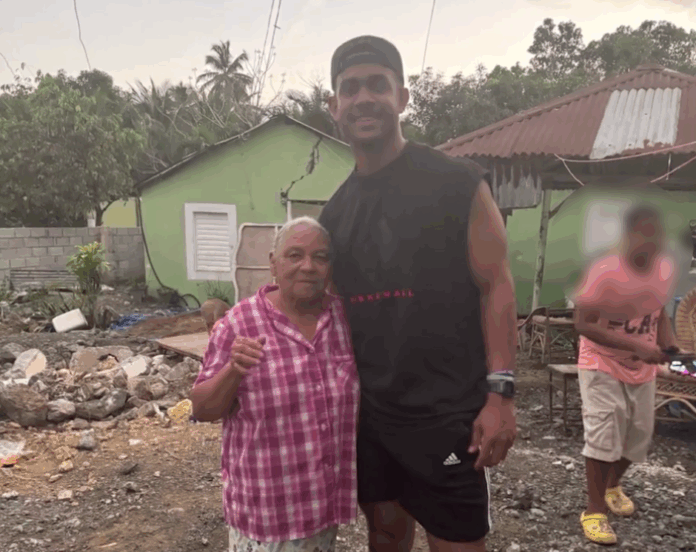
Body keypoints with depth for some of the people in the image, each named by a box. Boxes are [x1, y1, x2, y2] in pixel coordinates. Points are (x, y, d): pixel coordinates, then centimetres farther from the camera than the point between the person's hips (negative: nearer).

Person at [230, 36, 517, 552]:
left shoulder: (458, 183, -8)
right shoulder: (336, 210, 8)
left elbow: (495, 287, -9)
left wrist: (500, 392, -15)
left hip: (446, 411, -5)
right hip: (368, 410, 5)